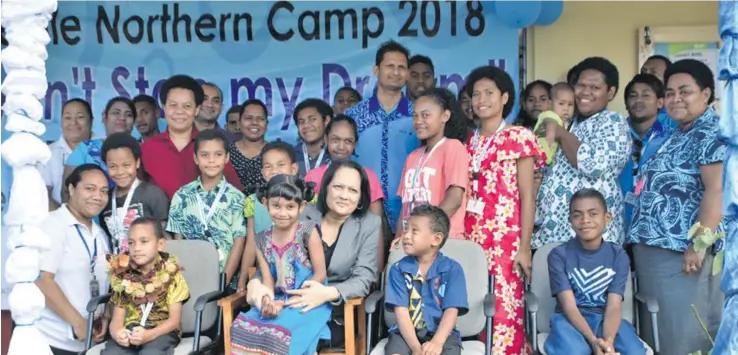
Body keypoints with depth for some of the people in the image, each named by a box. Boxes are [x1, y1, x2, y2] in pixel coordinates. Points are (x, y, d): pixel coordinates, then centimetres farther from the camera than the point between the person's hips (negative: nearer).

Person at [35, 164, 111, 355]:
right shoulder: (51, 224, -10)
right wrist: (77, 322, -18)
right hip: (51, 339, -7)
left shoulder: (100, 234, 12)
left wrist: (105, 317, 0)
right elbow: (41, 280, -18)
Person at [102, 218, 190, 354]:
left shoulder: (170, 273, -1)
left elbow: (174, 320, -6)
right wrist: (116, 332, -19)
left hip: (161, 331, -3)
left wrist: (149, 334, -25)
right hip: (130, 332, 3)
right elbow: (117, 317, 7)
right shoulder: (124, 275, 9)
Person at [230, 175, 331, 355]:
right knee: (244, 327, -21)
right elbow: (267, 279, 1)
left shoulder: (308, 232, -6)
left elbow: (320, 274, -8)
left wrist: (286, 303, -15)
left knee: (279, 333, -32)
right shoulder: (262, 241, 6)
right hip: (278, 301, 5)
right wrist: (268, 301, -24)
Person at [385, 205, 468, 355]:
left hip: (442, 333, -1)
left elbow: (451, 310, -8)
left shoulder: (452, 269, 0)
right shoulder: (398, 269, 3)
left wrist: (437, 342, -25)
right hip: (407, 332, 1)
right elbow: (401, 310, -6)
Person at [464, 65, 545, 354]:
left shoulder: (519, 137, 1)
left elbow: (527, 197, -3)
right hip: (471, 240, 5)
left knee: (504, 313, -7)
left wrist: (524, 247, -9)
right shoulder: (470, 143, 15)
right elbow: (463, 195, 14)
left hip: (505, 241, -5)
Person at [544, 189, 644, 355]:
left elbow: (614, 307, -10)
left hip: (605, 319, 3)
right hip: (570, 320, -2)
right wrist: (593, 340, -30)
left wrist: (608, 340, -30)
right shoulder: (559, 255, -7)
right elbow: (569, 307, -14)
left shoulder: (618, 256, -1)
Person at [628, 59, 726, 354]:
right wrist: (642, 238, 19)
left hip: (681, 250, -10)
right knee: (659, 331, 14)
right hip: (655, 247, 10)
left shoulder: (713, 133, -10)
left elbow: (718, 189, -21)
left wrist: (700, 242, -25)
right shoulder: (677, 136, 19)